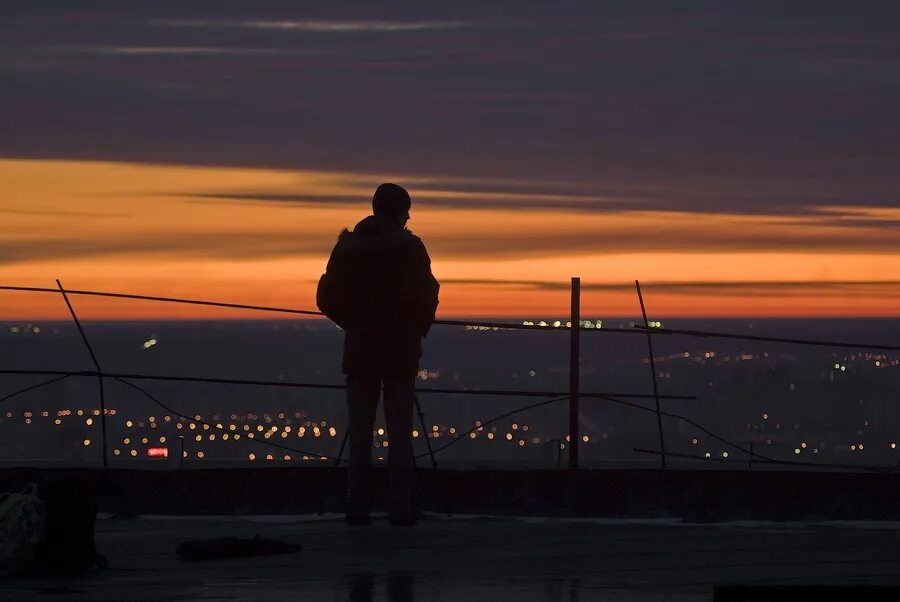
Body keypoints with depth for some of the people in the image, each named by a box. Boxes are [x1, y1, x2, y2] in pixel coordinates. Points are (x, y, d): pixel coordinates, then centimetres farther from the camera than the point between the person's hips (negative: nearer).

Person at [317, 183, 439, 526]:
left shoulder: (348, 247, 2)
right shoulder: (409, 247, -7)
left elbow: (327, 297, 1)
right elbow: (426, 295, -10)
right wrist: (418, 329, 9)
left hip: (359, 350, 2)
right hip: (401, 352, -2)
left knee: (360, 432, 6)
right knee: (399, 431, 2)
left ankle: (357, 509, 4)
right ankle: (400, 509, -1)